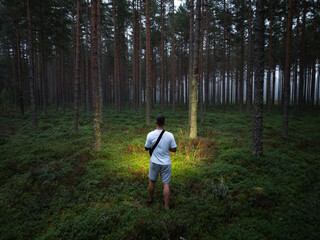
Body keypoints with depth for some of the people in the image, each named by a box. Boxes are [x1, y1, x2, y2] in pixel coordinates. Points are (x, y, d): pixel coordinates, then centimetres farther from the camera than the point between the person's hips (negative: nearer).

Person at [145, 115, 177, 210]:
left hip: (154, 162, 1)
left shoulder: (150, 135, -13)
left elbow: (146, 148, -1)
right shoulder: (170, 135, -13)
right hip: (166, 163, 0)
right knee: (166, 184, 9)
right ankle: (166, 206, 17)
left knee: (152, 181, 20)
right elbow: (174, 149, -5)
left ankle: (150, 200, 40)